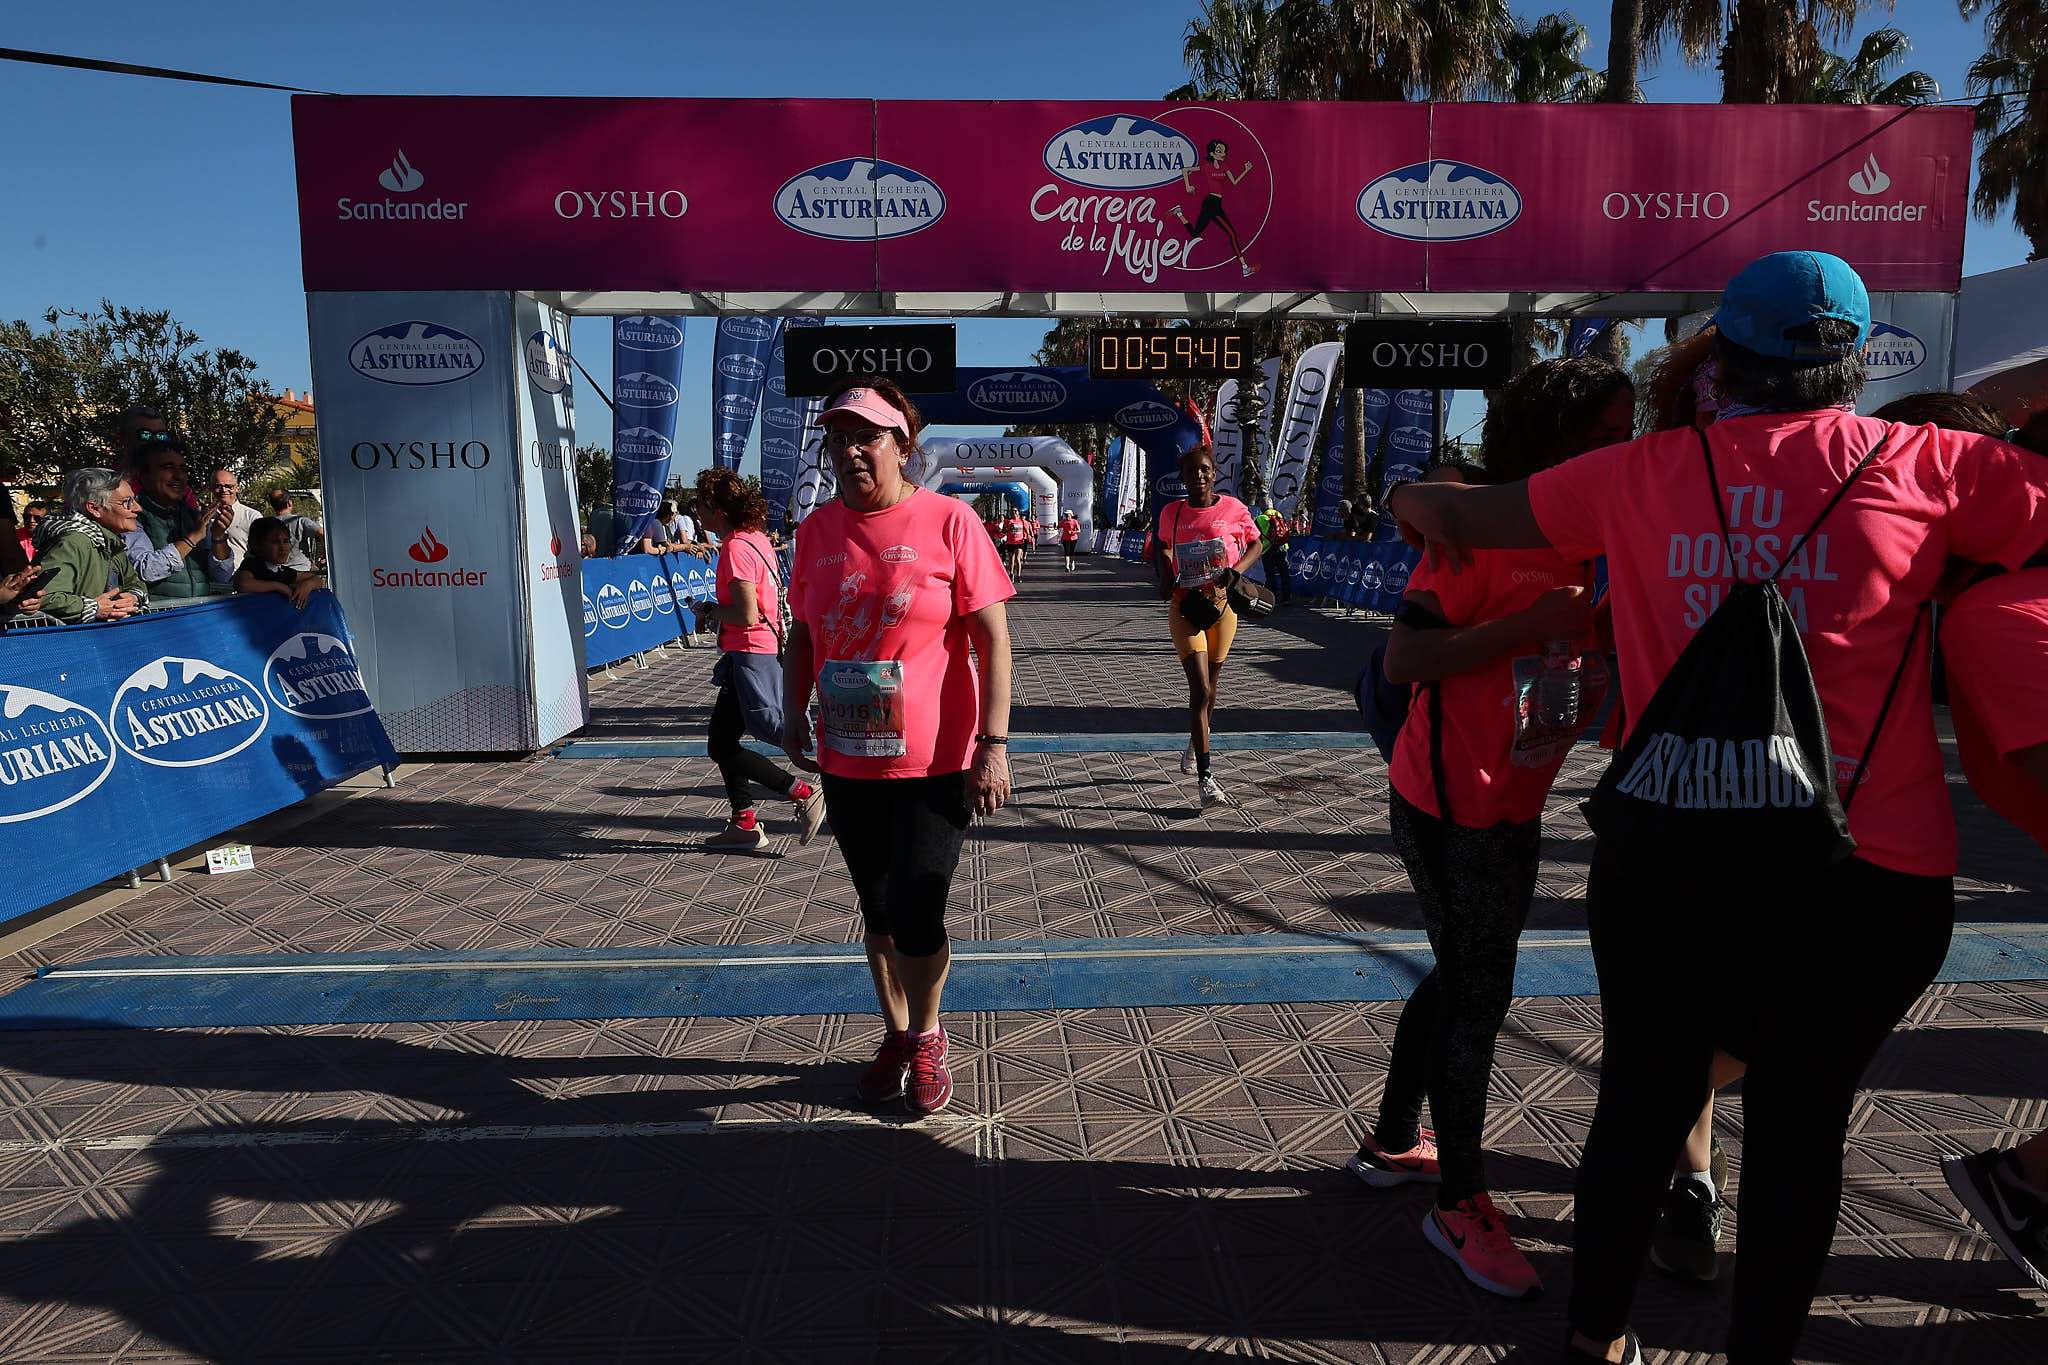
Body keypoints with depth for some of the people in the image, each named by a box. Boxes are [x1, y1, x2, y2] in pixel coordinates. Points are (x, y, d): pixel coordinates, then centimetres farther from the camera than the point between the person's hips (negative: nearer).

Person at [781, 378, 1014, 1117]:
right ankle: (896, 1034, 39)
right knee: (877, 910, 16)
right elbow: (802, 632, 16)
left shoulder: (947, 521, -9)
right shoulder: (817, 528, 5)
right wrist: (793, 714, 7)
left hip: (934, 761, -4)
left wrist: (993, 745, -14)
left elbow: (992, 636, -10)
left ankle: (927, 1037, 25)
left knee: (914, 916, -5)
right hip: (846, 763, 5)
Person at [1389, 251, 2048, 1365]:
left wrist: (1418, 499, 31)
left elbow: (1452, 514, 12)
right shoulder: (1922, 466, -3)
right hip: (1863, 870, -2)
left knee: (1640, 1104, 18)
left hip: (1663, 857, 2)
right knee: (1799, 1123, 16)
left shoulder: (1642, 474, 3)